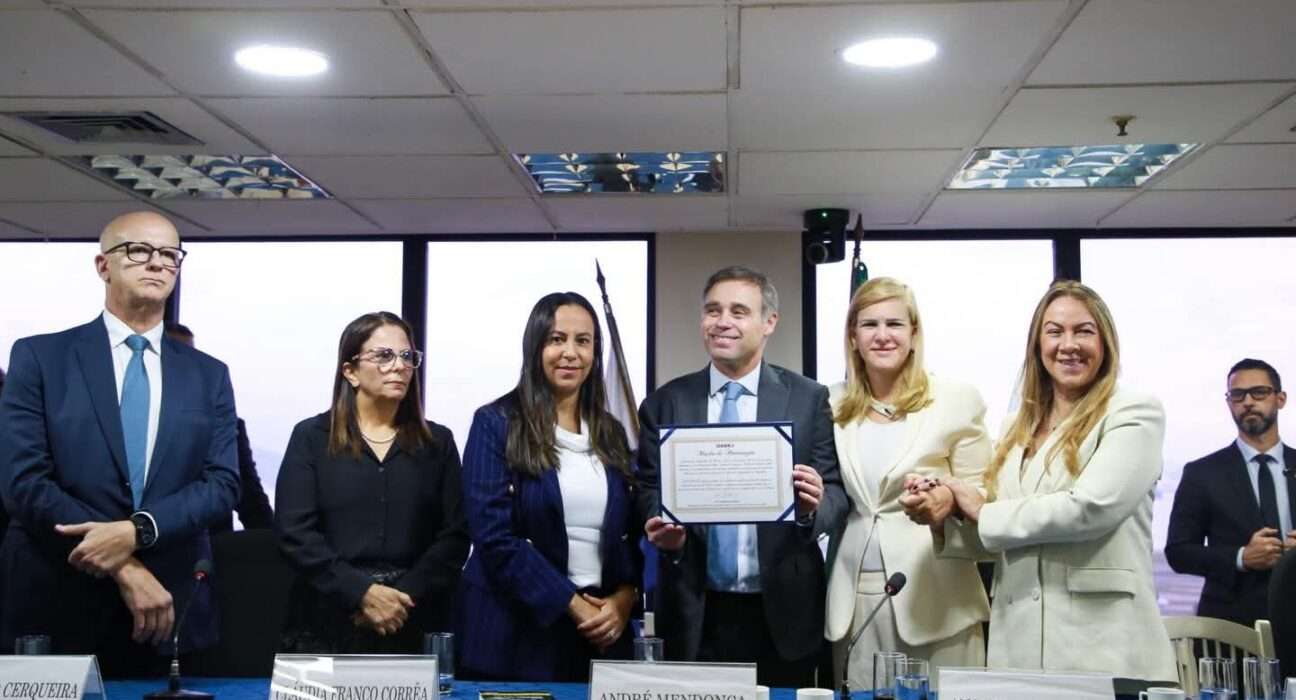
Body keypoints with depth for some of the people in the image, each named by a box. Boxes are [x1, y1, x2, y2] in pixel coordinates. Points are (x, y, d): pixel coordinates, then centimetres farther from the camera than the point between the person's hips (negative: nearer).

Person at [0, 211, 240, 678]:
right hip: (57, 611, -2)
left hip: (170, 613, 2)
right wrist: (123, 568, -15)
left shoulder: (209, 375, 9)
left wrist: (137, 531, -18)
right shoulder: (39, 357, 1)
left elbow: (223, 483, -1)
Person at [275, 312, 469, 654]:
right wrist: (361, 592, -14)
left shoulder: (437, 442, 10)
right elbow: (294, 531, -5)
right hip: (328, 624, -1)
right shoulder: (311, 437, 5)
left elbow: (454, 535, 2)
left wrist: (404, 597, -11)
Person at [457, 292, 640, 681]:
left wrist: (624, 600, -7)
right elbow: (494, 536, -13)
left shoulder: (610, 433, 11)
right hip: (515, 638, -4)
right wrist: (573, 604, -14)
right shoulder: (496, 424, -4)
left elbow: (630, 532, 11)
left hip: (600, 635, 4)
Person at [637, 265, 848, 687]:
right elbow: (649, 491, 4)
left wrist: (815, 506, -22)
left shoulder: (808, 399, 2)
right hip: (696, 615, 1)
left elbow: (837, 493, 1)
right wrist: (663, 530, -17)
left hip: (783, 613, 0)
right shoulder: (665, 404, 5)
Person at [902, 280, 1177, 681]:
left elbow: (1090, 509, -16)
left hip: (1103, 645, -5)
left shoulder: (1135, 414, -3)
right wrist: (942, 518, -4)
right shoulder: (1019, 429, 14)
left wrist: (983, 512, -6)